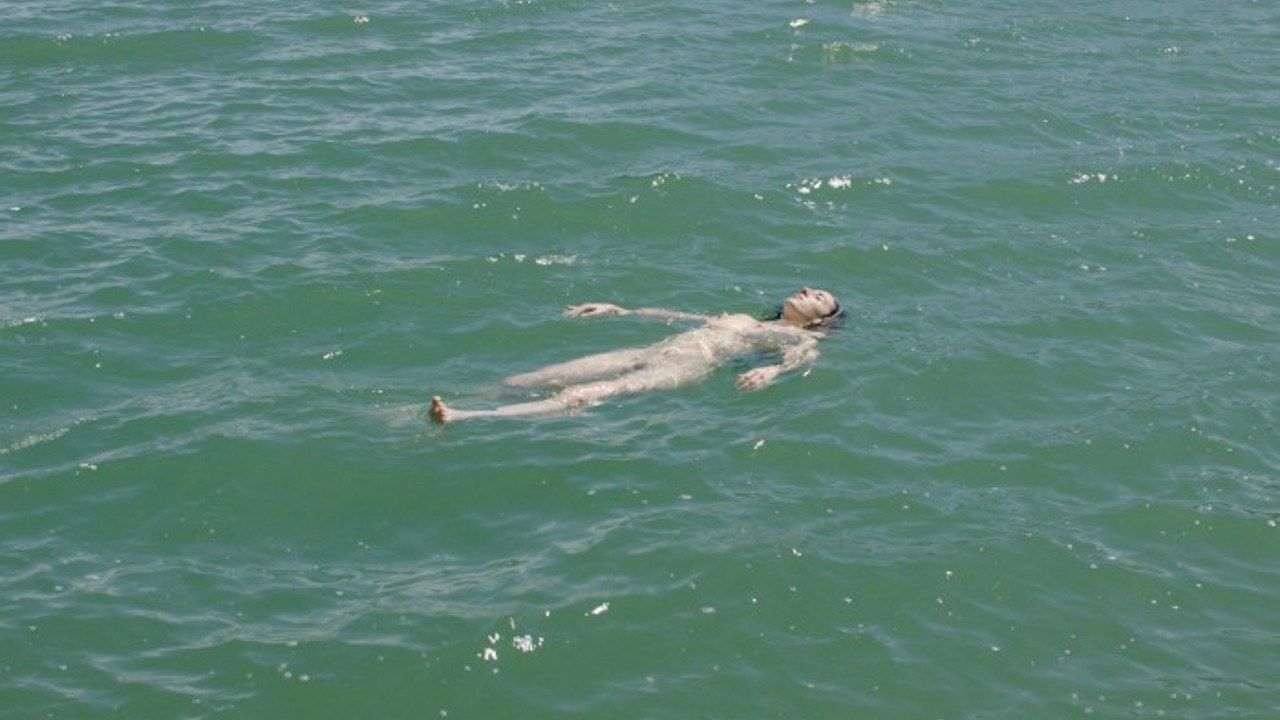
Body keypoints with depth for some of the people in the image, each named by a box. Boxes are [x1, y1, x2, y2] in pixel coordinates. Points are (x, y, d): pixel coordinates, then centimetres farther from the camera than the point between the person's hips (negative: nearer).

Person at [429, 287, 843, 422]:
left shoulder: (799, 337, 14)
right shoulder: (741, 319, 36)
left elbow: (804, 356, -9)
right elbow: (677, 316, 39)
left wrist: (774, 370, -32)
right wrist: (619, 311, 33)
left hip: (688, 367, -7)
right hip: (648, 353, 7)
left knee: (577, 397, -28)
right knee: (520, 382, -8)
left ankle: (466, 419, -44)